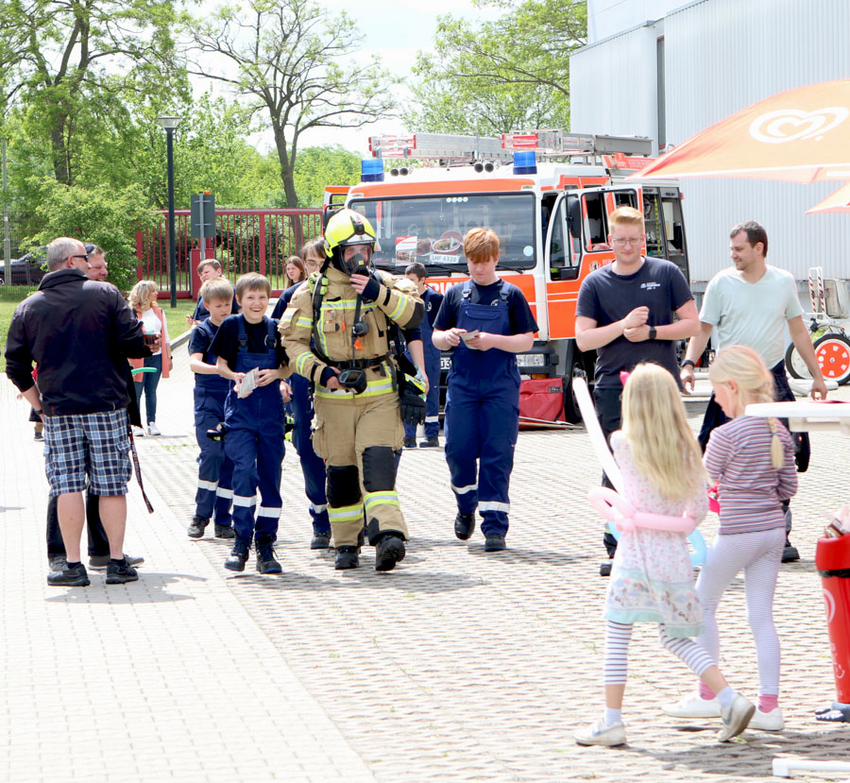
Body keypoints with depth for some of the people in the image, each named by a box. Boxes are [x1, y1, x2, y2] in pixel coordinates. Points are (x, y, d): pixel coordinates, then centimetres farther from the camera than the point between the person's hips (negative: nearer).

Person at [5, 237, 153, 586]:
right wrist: (146, 347, 14)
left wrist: (39, 405, 16)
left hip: (58, 412, 2)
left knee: (68, 487, 4)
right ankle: (117, 562, 7)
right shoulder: (106, 294, -4)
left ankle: (73, 565, 3)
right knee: (112, 487, 5)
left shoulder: (28, 308, 5)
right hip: (107, 406, -2)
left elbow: (16, 367, 7)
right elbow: (134, 344, -8)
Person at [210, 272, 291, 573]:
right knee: (245, 469, -17)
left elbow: (288, 367, 12)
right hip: (240, 409, -2)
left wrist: (276, 374, -10)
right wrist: (235, 376, -14)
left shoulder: (276, 329, 5)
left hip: (271, 409, 2)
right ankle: (241, 541, -8)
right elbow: (220, 364, 6)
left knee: (270, 475, 3)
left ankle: (265, 544, 11)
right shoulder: (231, 326, 1)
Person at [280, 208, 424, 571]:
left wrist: (380, 294, -20)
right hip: (334, 395, 1)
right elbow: (293, 340, 4)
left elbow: (414, 315, -6)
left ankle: (388, 533, -28)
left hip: (380, 393, -1)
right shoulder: (311, 293, 3)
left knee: (377, 459, -17)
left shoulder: (383, 283, 6)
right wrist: (320, 372, -11)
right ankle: (346, 544, 17)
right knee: (340, 469, 5)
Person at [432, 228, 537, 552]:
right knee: (459, 450, -2)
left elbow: (527, 340, 0)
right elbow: (436, 337, 14)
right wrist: (447, 337, -10)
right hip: (462, 385, 2)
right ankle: (466, 507, 24)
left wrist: (493, 340, -16)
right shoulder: (456, 294, 10)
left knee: (497, 455, -6)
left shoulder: (511, 295, 3)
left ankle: (494, 525, -3)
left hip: (501, 386, -2)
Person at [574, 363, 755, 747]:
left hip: (636, 554, -4)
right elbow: (700, 507, 5)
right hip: (674, 556, 4)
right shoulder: (686, 449, 1)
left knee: (616, 636, 7)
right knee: (675, 637, 17)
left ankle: (611, 722, 7)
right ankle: (730, 699, 5)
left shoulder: (622, 444, -8)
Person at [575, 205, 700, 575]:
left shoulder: (666, 274, 6)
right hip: (613, 389, 0)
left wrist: (651, 331, -9)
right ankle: (617, 550, 6)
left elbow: (692, 324, 4)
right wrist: (624, 325, -14)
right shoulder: (595, 284, 6)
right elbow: (583, 339, -1)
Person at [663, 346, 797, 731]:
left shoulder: (726, 434, -15)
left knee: (703, 604, 11)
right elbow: (788, 487, 10)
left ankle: (707, 695, 16)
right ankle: (769, 704, 6)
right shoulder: (779, 431, 5)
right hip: (773, 529, 6)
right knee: (761, 615, 9)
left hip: (736, 533, -6)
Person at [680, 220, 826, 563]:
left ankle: (781, 535, 1)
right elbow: (703, 329, 2)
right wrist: (689, 363, -14)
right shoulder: (721, 283, 0)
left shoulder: (783, 282, 6)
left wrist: (817, 375, 14)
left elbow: (799, 332, 13)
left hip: (773, 380, 1)